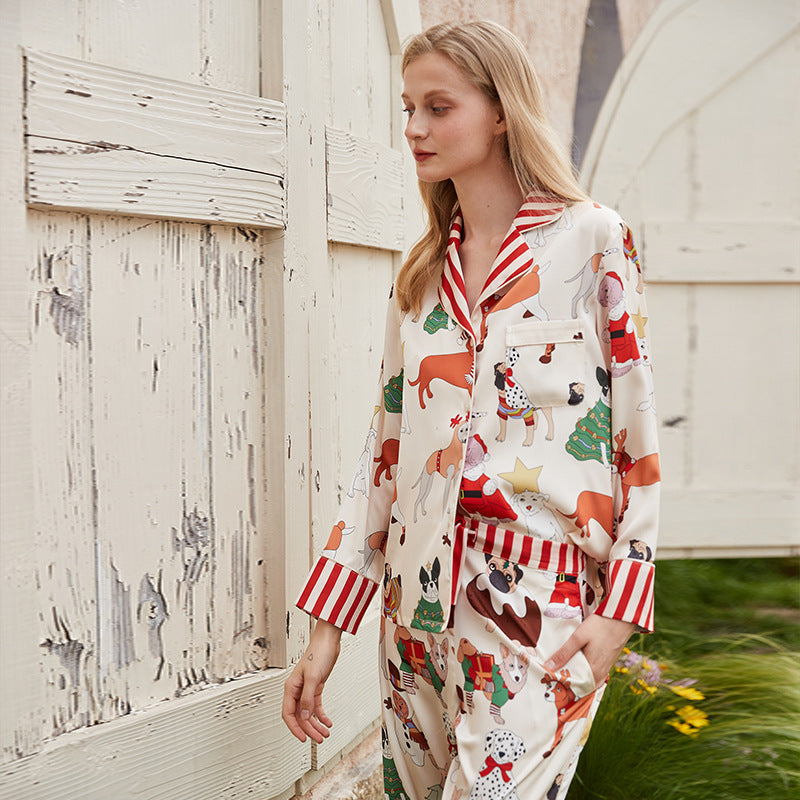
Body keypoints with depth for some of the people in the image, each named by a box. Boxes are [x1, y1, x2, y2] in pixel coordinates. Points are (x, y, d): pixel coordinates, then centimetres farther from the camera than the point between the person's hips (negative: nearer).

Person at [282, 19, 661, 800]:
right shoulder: (421, 272, 11)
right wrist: (327, 627, 5)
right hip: (418, 599, 5)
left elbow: (636, 430, -3)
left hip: (539, 603, -5)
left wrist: (618, 609, -11)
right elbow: (386, 447, 10)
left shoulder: (592, 240, -2)